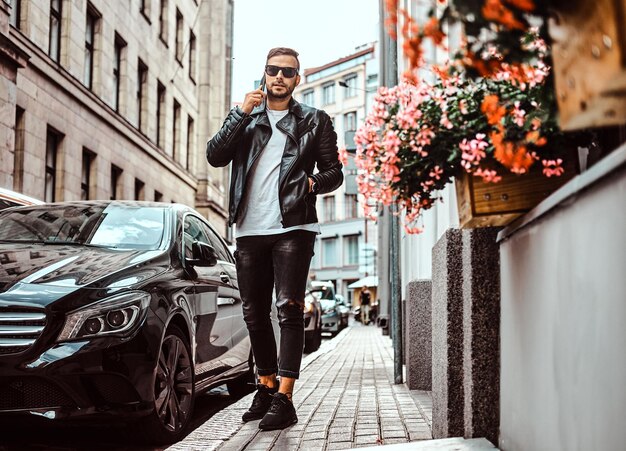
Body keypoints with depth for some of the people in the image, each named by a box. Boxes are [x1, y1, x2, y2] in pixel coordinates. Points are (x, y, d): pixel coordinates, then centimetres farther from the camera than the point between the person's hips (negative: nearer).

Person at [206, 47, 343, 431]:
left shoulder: (315, 121, 10)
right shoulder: (244, 118, 16)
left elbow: (334, 173, 10)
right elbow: (215, 156, 2)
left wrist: (313, 182, -11)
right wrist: (242, 113, -5)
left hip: (292, 227, -3)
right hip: (249, 230, 4)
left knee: (289, 308, -13)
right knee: (255, 313, 9)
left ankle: (283, 399, -15)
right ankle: (266, 387, 24)